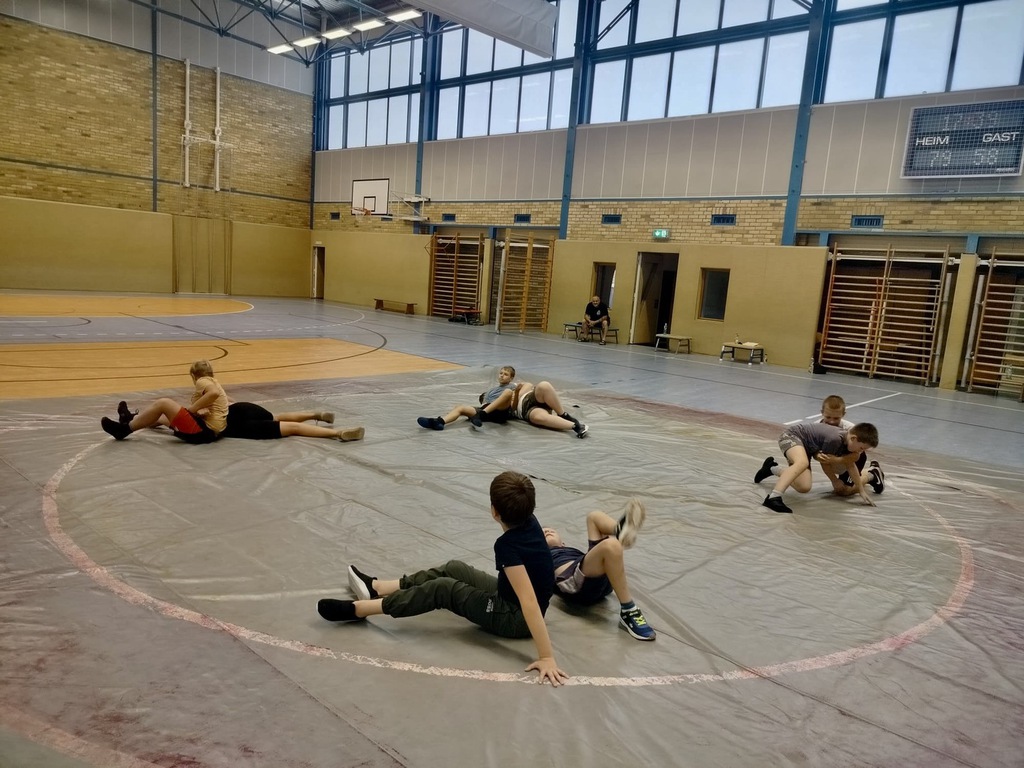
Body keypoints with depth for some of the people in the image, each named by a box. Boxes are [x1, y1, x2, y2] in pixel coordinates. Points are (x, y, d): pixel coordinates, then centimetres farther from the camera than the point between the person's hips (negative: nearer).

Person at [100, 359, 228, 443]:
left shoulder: (202, 381, -8)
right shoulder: (213, 382, 23)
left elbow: (214, 393, -30)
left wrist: (192, 408, -22)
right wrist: (194, 409, -4)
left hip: (203, 431, -10)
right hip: (211, 432, 10)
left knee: (163, 403, -10)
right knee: (164, 416, 30)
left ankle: (125, 429, 1)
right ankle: (133, 419, 54)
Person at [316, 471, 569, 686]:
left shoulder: (508, 545, -33)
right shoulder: (530, 521, -10)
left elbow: (529, 602, -39)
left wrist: (546, 657, -40)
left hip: (516, 619, -9)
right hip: (512, 599, 9)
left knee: (442, 589, -13)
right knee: (453, 569, 13)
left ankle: (358, 609, -5)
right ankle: (376, 587, 23)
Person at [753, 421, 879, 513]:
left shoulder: (847, 441, -6)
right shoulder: (835, 439, -31)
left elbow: (851, 465, 10)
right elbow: (825, 463, -15)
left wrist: (861, 491, 14)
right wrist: (835, 482, 3)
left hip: (805, 447, 9)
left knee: (804, 487, -2)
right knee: (803, 462, -40)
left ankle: (772, 468, 22)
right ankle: (773, 498, -51)